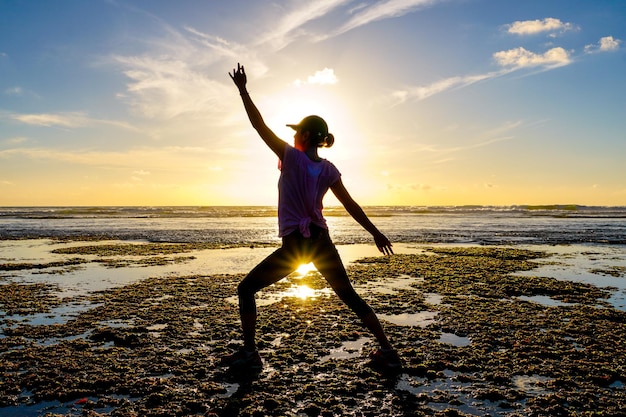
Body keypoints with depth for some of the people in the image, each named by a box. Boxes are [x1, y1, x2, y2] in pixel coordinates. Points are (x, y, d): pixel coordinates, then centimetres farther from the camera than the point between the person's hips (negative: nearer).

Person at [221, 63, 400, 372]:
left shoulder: (291, 157, -7)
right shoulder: (328, 169, 5)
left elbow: (260, 125, -4)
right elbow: (350, 205, 7)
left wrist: (242, 90, 3)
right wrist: (375, 233, 15)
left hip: (294, 245, -5)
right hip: (322, 242, 5)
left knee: (246, 290, 10)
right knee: (349, 296, 16)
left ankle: (249, 353, 7)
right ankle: (387, 351, 17)